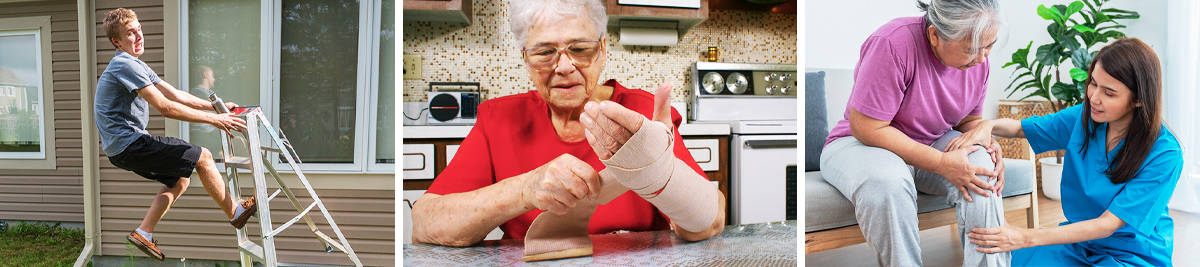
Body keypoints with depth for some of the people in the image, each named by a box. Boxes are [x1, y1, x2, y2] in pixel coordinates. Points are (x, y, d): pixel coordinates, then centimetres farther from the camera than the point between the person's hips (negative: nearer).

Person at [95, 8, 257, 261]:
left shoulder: (136, 65, 16)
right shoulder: (124, 65, -17)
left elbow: (175, 94, 16)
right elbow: (165, 107, -23)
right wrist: (213, 119, -22)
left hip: (123, 146, 10)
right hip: (128, 145, -10)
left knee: (178, 180, 19)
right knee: (202, 157, -7)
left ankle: (143, 233, 17)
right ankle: (235, 213, 6)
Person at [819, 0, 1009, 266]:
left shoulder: (977, 57, -5)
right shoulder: (893, 43, -27)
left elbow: (970, 118, 12)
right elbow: (867, 128, -26)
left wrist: (983, 135, -15)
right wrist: (942, 164, -28)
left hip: (933, 143, 6)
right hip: (861, 144, -6)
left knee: (981, 168, -25)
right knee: (887, 182, -39)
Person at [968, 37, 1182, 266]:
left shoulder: (1164, 155, -19)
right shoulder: (1083, 118, -3)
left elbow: (1107, 225, -23)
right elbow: (1021, 128, 11)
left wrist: (1027, 237, -32)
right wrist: (988, 125, -15)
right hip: (1080, 237, 4)